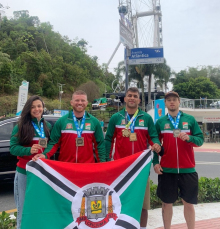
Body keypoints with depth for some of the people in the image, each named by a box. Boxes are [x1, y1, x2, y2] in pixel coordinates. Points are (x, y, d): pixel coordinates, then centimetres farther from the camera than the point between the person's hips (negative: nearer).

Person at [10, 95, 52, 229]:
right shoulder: (21, 126, -3)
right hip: (25, 171, -3)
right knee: (24, 207, 5)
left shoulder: (48, 126, 9)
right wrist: (29, 150, -23)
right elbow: (13, 148, -7)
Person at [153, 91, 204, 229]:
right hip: (167, 170, 0)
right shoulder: (160, 122, 4)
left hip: (187, 169, 0)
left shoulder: (190, 119, 3)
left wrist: (189, 138, -19)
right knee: (167, 203, 9)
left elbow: (200, 140, 1)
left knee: (189, 203, 10)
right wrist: (155, 162, -2)